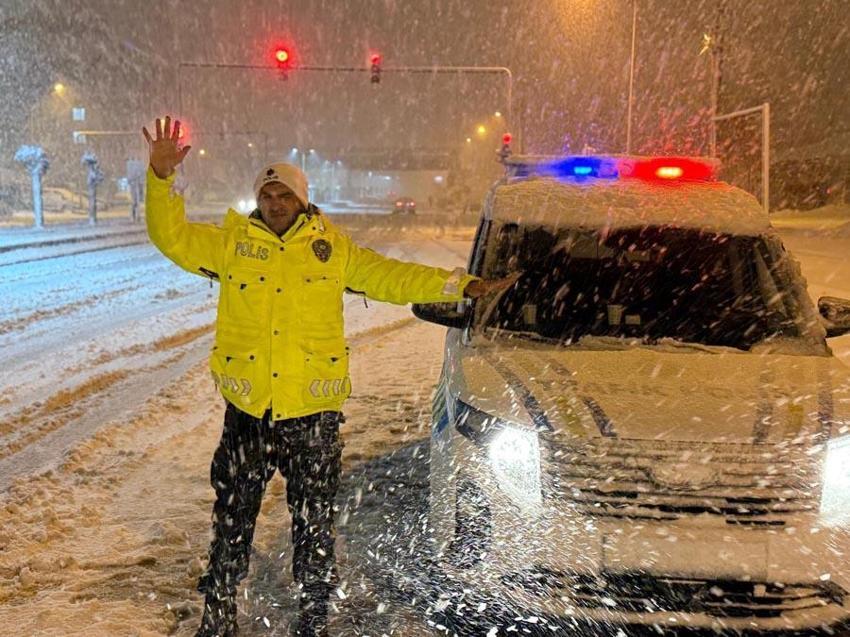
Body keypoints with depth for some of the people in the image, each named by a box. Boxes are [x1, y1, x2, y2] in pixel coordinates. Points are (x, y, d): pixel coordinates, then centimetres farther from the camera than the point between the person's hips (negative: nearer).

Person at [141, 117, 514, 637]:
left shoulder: (333, 248, 4)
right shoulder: (230, 243, 5)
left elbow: (389, 277, 5)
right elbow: (171, 236, 3)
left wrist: (461, 285, -1)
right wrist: (162, 176, -11)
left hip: (313, 410, 0)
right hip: (247, 410, 1)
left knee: (315, 525, 9)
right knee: (232, 520, 12)